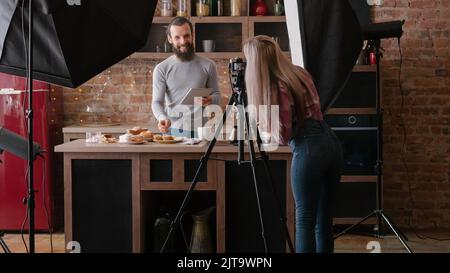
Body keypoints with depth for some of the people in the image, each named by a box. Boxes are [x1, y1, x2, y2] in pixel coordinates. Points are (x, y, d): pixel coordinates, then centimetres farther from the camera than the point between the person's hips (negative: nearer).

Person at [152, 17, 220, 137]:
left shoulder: (208, 65, 4)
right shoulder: (161, 69, 1)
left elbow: (216, 95, 10)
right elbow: (157, 101, -4)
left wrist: (210, 100, -15)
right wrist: (162, 118, -26)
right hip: (173, 131, -1)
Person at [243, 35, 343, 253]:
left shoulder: (277, 87, -10)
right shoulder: (299, 73, 14)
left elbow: (283, 135, -10)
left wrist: (265, 122, 10)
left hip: (309, 150, -8)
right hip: (331, 143, 8)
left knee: (305, 219, 0)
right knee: (324, 217, 13)